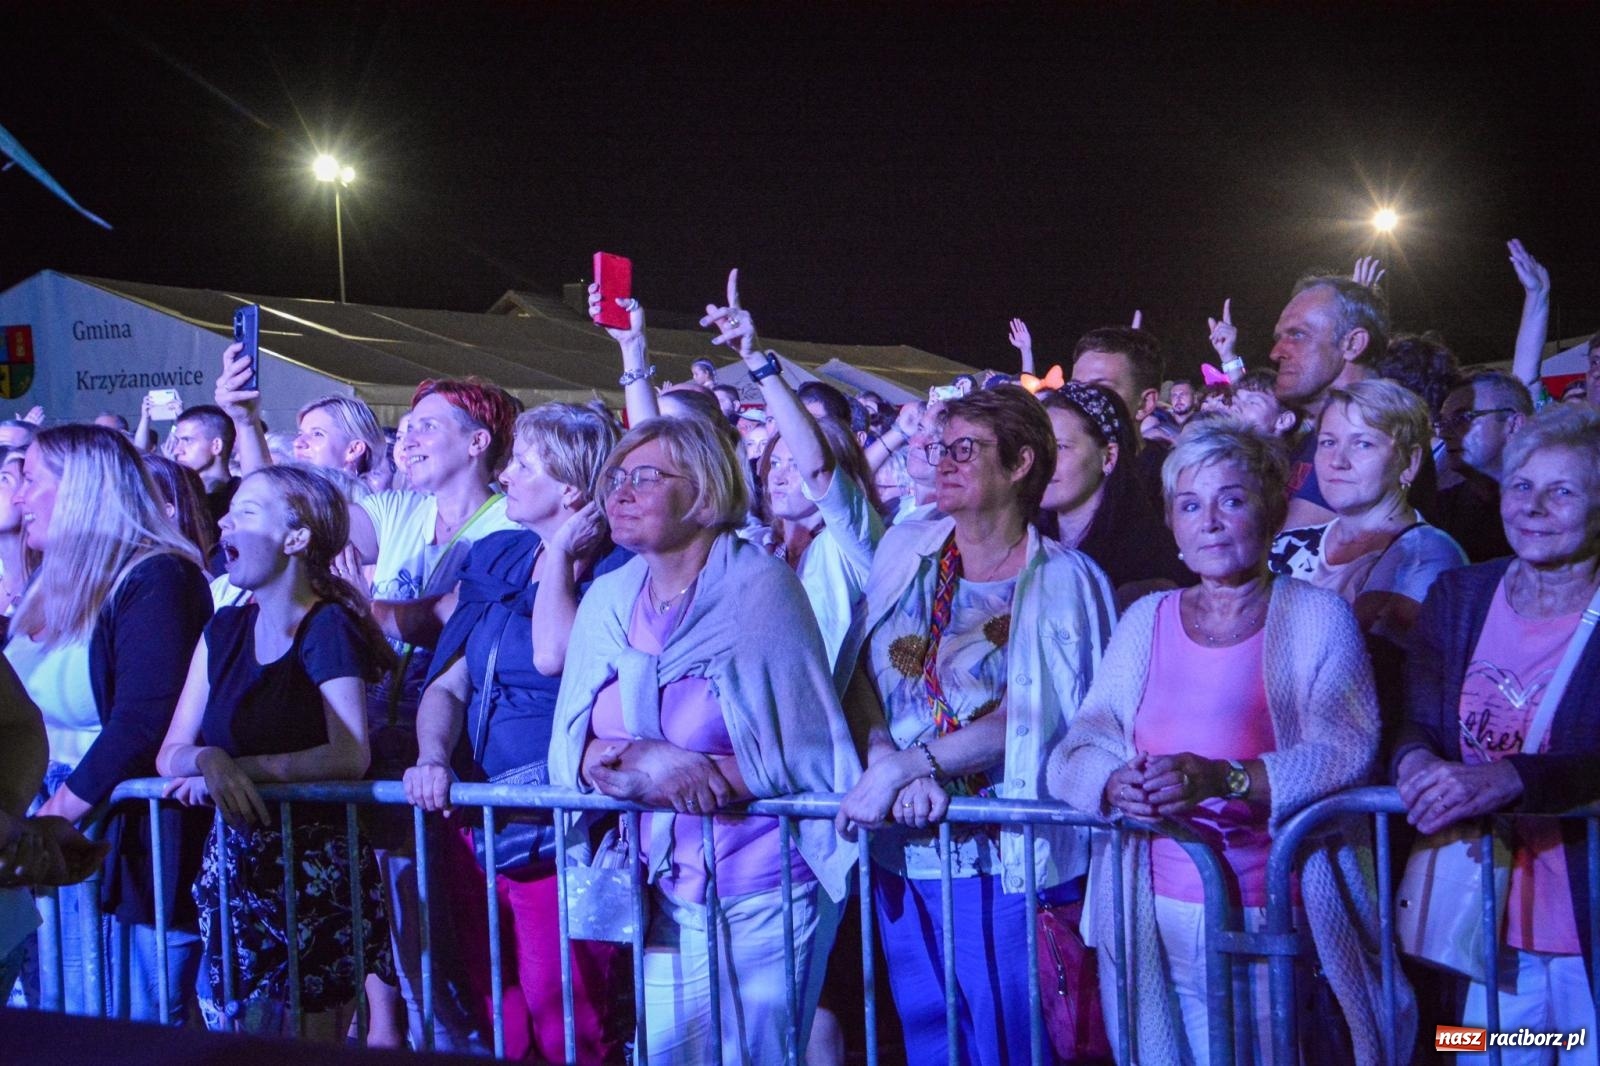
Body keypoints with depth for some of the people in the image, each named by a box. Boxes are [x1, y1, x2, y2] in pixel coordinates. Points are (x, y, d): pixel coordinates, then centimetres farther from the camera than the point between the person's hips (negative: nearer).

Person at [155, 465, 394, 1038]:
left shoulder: (328, 628, -10)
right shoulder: (224, 630, 10)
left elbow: (349, 755, -21)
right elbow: (170, 755, 6)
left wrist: (241, 767, -20)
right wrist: (208, 760, -17)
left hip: (314, 865, -6)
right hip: (233, 862, 6)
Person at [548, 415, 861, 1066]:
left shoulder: (760, 585, -12)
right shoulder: (608, 599, 5)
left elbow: (802, 755, -16)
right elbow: (573, 749, 4)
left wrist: (637, 763, -19)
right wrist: (647, 765, -20)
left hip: (763, 896, -5)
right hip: (665, 893, 5)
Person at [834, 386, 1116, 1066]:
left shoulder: (1064, 580, -4)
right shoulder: (904, 550, 9)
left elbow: (1030, 716, -15)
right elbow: (865, 679, 1)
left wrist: (906, 762, -22)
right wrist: (898, 767, -17)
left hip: (1005, 854, -4)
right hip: (902, 848, 4)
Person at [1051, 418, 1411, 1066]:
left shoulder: (1315, 616, -1)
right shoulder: (1146, 621, 10)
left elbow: (1348, 752, -14)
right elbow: (1079, 750, 2)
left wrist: (1223, 778, -30)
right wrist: (1113, 783, -21)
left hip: (1283, 916, -3)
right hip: (1161, 920, 3)